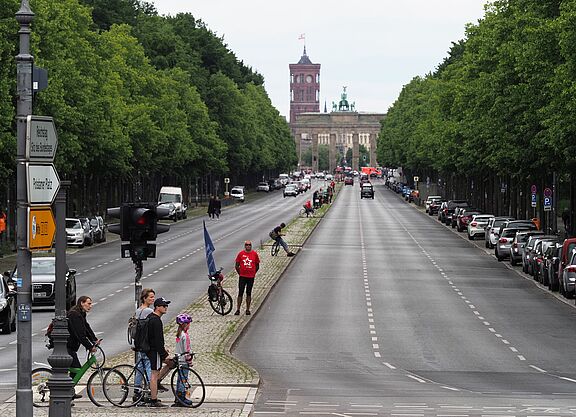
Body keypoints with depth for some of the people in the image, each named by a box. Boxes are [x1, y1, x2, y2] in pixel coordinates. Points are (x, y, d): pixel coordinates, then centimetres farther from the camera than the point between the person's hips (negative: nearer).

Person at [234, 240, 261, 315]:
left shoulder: (254, 254, 1)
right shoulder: (241, 253, 0)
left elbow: (257, 266, 10)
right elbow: (237, 265, 7)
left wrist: (253, 273, 6)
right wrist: (239, 273, 5)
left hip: (251, 277, 1)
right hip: (242, 277, -1)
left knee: (249, 293, 7)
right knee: (240, 293, -1)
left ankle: (248, 309, 13)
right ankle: (238, 310, 2)